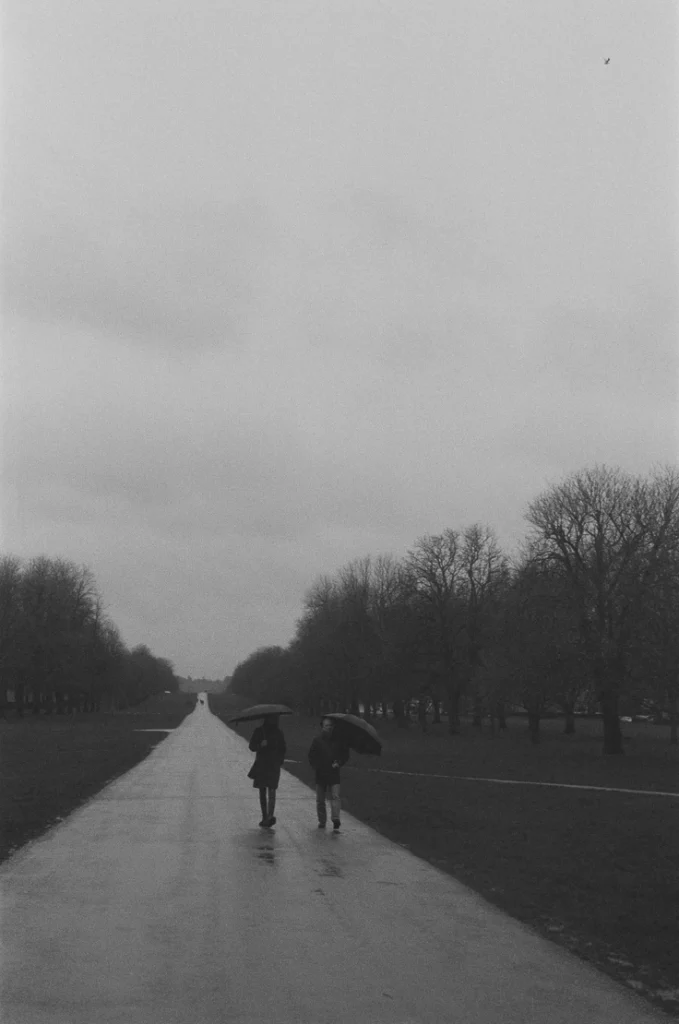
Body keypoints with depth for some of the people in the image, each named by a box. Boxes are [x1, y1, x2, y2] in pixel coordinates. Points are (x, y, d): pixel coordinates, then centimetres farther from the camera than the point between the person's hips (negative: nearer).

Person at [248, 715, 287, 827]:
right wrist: (260, 745, -22)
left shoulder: (278, 733, 5)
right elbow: (252, 746, -2)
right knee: (262, 792, 7)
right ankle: (265, 817, 15)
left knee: (271, 791, -14)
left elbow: (282, 749, 13)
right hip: (261, 765, 1)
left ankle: (270, 817, -23)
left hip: (273, 766, -1)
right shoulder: (259, 731, 2)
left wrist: (280, 760, -2)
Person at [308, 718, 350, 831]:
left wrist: (339, 763, -6)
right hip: (320, 774, 1)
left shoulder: (338, 740, 3)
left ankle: (336, 821, -20)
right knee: (320, 800, 9)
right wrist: (316, 767, -9)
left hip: (334, 773, -1)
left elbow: (345, 754, 11)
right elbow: (311, 756, 5)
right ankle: (322, 821, 23)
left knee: (335, 796, -15)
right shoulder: (317, 740, 2)